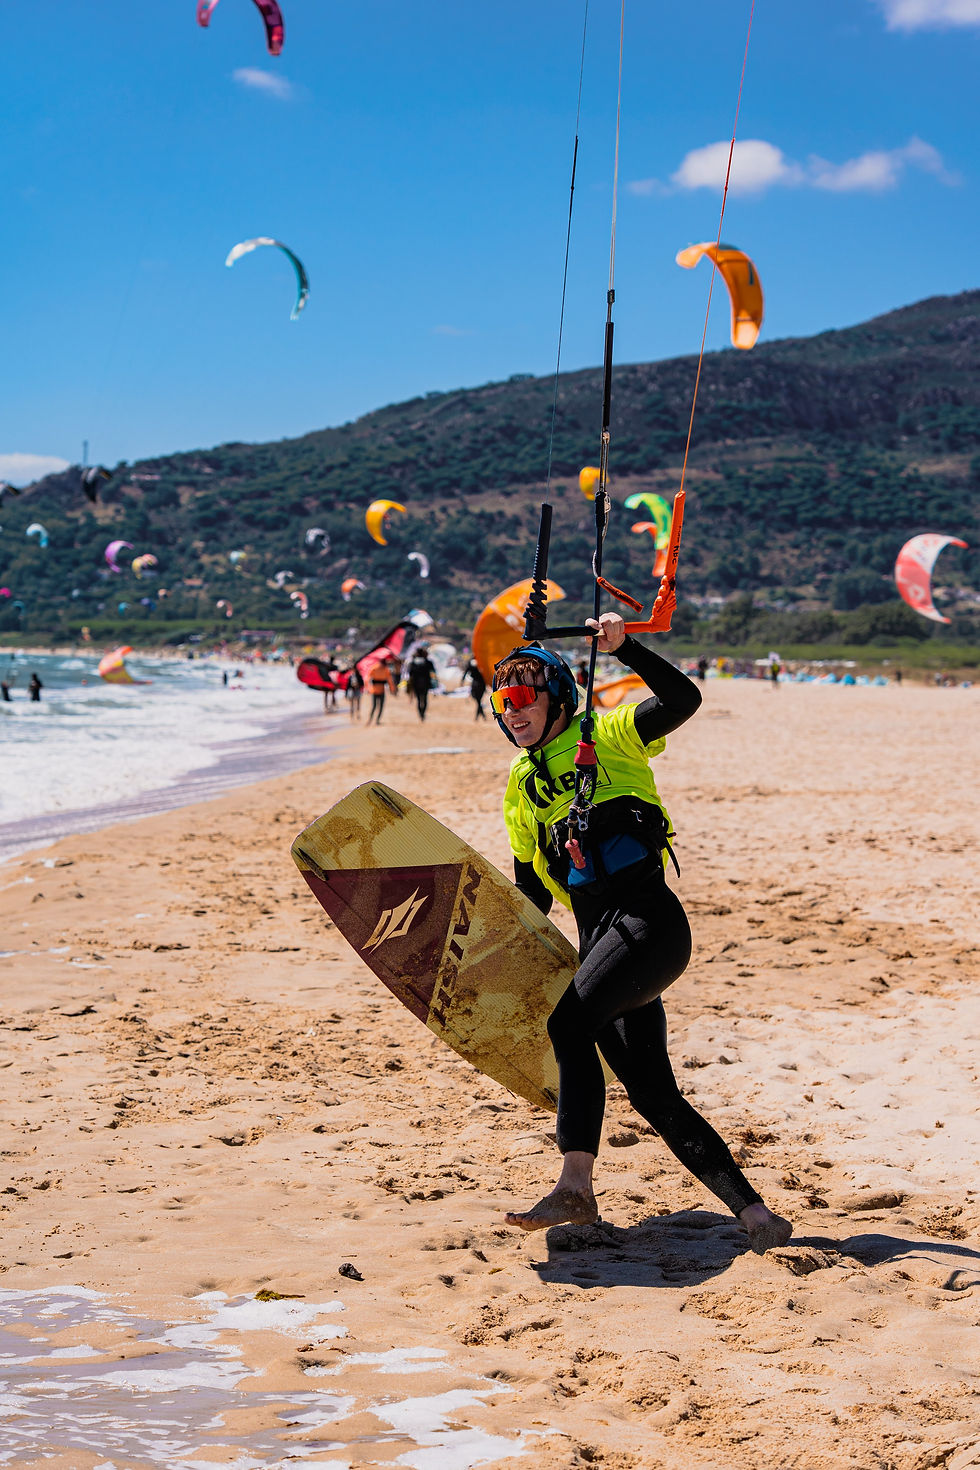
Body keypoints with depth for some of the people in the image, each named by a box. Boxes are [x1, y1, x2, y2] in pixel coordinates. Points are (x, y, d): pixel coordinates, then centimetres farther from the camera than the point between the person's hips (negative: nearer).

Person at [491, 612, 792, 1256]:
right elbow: (531, 891, 26)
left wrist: (624, 645, -18)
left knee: (571, 1019, -29)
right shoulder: (522, 786, 21)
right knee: (655, 1096, 0)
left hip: (649, 919, -7)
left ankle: (576, 1188, -29)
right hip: (601, 938, 7)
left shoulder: (605, 737, 3)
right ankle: (755, 1212, 6)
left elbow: (683, 699, -13)